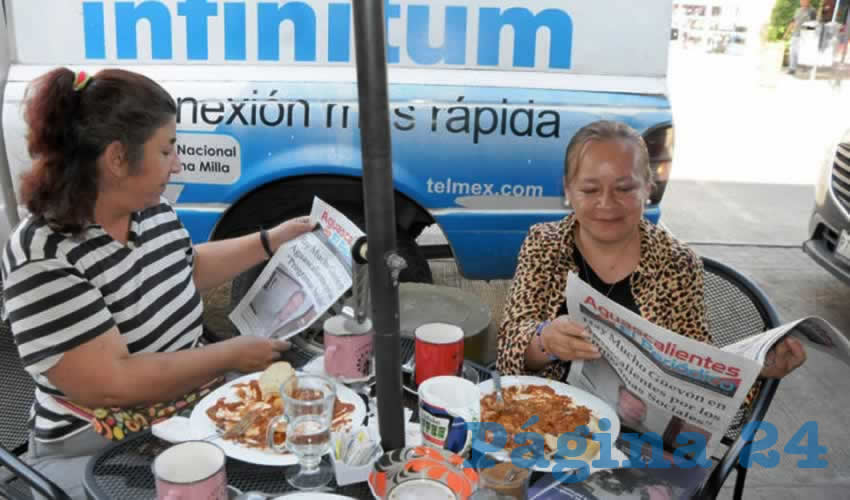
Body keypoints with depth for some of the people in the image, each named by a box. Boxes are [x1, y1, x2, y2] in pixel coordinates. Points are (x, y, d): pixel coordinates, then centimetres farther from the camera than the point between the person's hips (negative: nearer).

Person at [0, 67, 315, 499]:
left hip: (191, 412, 7)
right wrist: (231, 356, -20)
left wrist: (271, 240, 14)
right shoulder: (44, 257, -23)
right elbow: (112, 385, -27)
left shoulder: (152, 209, -2)